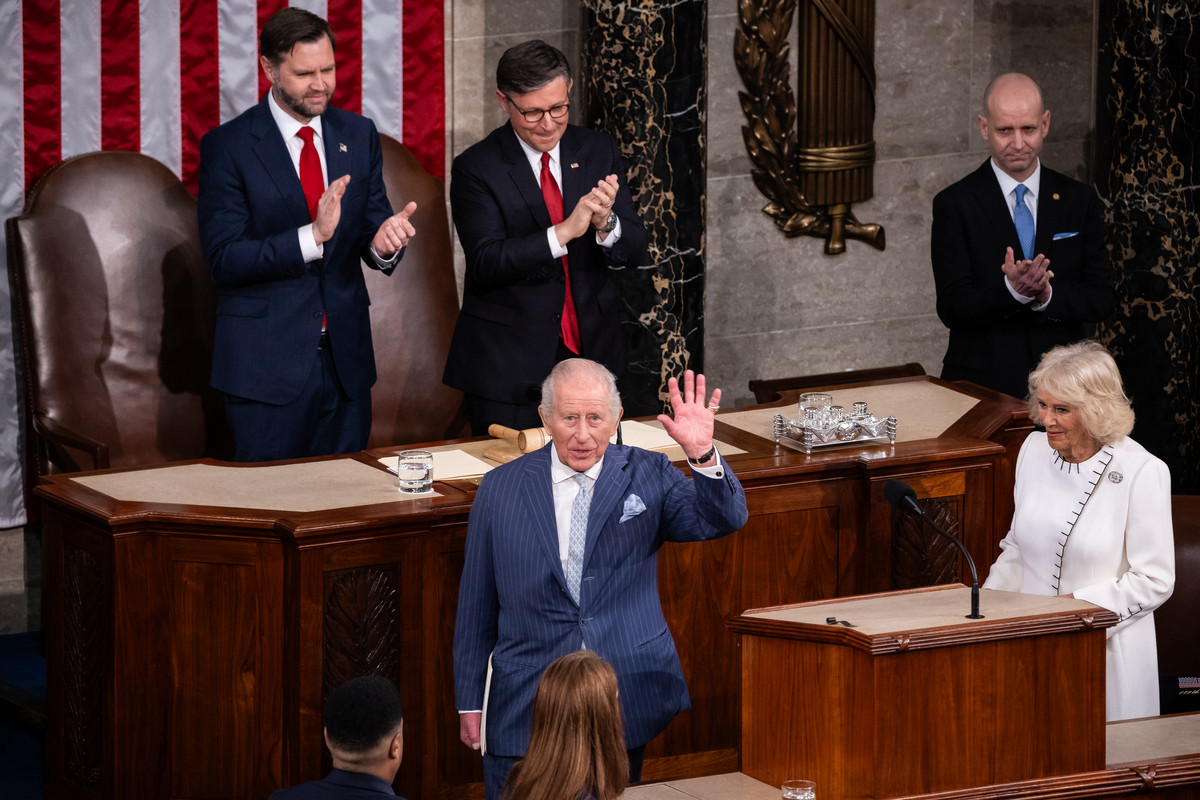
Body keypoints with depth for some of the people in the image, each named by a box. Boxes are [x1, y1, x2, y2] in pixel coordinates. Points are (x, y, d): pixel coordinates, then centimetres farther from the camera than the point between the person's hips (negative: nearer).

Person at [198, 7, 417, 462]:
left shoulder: (358, 135, 8)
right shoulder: (228, 146, -7)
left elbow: (372, 225, 9)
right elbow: (223, 258, -13)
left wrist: (383, 241, -17)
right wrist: (312, 236, -25)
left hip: (345, 357, 4)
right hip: (266, 364, -4)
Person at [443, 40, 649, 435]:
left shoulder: (599, 152, 5)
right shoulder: (476, 169, -8)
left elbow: (635, 250, 2)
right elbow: (486, 263, -18)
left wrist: (605, 224, -21)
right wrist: (565, 231, -29)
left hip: (591, 353, 4)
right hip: (508, 367, -4)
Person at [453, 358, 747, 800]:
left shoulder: (647, 476, 2)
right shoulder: (500, 490, 2)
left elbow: (725, 520, -11)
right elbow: (475, 605, 7)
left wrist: (703, 455, -29)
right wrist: (470, 701, 7)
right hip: (525, 710, 0)